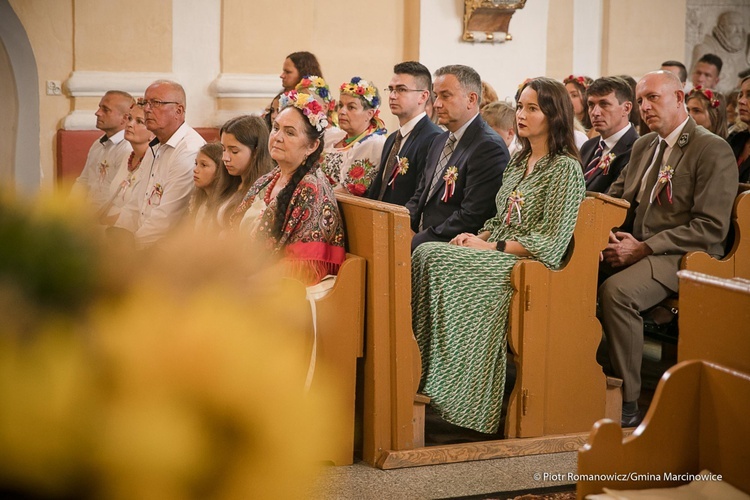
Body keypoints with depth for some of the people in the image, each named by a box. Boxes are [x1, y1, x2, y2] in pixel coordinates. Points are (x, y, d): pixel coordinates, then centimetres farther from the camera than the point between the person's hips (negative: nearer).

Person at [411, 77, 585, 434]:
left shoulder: (565, 168, -6)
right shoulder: (519, 161, 20)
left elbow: (551, 242, -13)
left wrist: (490, 247, -14)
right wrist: (477, 237, 2)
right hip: (498, 257, 8)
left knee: (433, 258, -27)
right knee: (426, 253, -21)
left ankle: (437, 385, -21)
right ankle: (420, 374, -24)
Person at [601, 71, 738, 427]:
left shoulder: (714, 151, -7)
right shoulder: (643, 146, 18)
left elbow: (711, 228, -15)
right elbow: (615, 199, 22)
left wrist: (642, 249, -19)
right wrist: (609, 235, -3)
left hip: (684, 257, -7)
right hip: (635, 249, 7)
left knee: (615, 290, -34)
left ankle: (627, 406, -24)